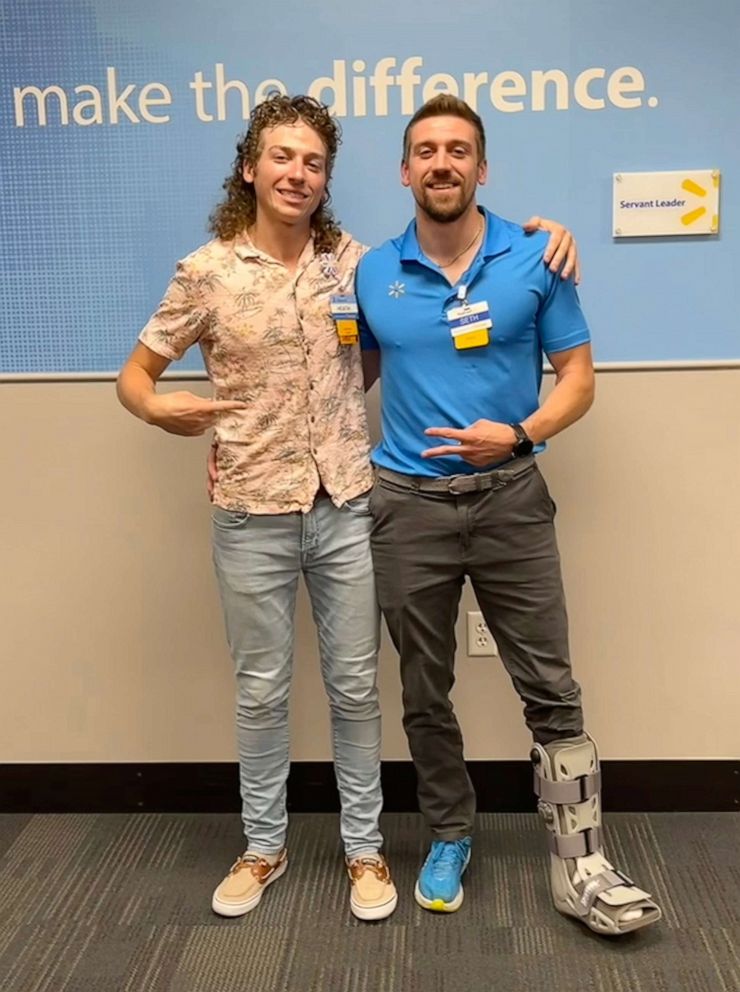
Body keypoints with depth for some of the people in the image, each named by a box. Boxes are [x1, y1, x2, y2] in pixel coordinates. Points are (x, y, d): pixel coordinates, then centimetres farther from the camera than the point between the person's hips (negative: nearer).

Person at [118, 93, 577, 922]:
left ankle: (363, 846, 29)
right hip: (251, 512, -1)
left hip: (346, 507, 2)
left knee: (355, 686, 10)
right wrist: (154, 406, -19)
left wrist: (538, 233, -1)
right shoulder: (206, 271, -3)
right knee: (260, 690, 12)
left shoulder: (354, 261, 3)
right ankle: (263, 847, 33)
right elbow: (134, 373, 4)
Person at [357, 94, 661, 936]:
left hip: (511, 499, -1)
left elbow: (578, 377, 0)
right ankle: (449, 838, 32)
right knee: (425, 695, 12)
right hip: (408, 505, 2)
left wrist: (520, 434, -17)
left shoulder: (536, 260, -1)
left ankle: (578, 866, 14)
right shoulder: (372, 274, 4)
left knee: (550, 690, 1)